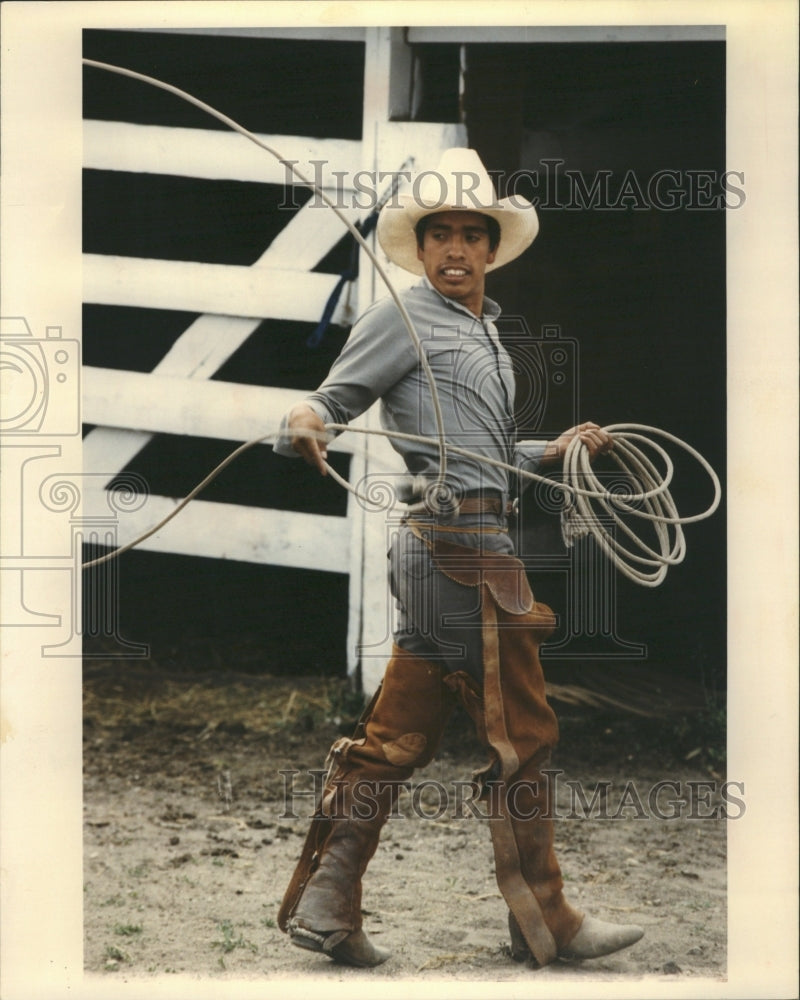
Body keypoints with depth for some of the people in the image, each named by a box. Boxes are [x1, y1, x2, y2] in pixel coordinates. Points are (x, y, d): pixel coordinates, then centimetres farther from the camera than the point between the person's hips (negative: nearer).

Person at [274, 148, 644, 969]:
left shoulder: (486, 332, 22)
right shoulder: (403, 318, -5)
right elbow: (334, 397, -11)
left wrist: (561, 448, 21)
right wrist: (304, 426, -31)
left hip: (436, 549, 9)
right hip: (458, 542, -9)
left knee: (399, 734, 7)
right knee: (519, 733, -3)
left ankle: (324, 905, 8)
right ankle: (544, 924, 5)